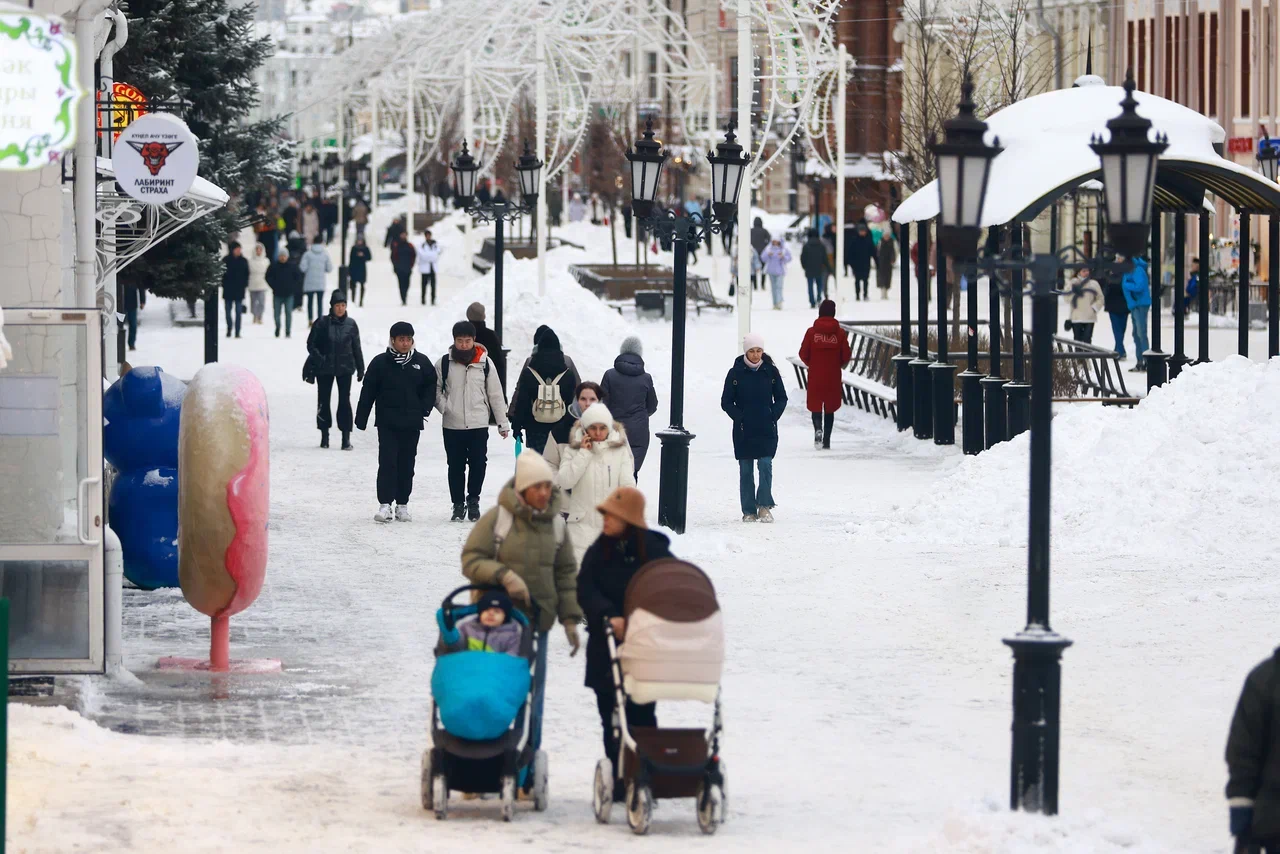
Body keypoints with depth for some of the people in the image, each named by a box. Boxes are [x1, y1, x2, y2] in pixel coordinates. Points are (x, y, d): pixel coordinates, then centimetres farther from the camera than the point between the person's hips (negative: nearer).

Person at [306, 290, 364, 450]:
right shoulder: (322, 323, -5)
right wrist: (319, 359, -14)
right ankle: (324, 435, 19)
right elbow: (311, 344, -1)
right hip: (324, 369, 0)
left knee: (344, 401, -3)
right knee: (324, 400, 7)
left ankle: (346, 437, -2)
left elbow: (356, 348, 8)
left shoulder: (350, 324, 2)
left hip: (345, 368, 0)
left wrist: (360, 369, 9)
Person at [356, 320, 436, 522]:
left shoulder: (421, 362, 4)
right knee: (387, 463, -9)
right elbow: (368, 392, 2)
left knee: (406, 465, 7)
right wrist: (361, 419, 1)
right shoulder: (380, 362, -2)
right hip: (387, 423, -2)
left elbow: (431, 386, 13)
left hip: (412, 424, 2)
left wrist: (424, 409, 0)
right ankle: (385, 505, -11)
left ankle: (402, 505, 14)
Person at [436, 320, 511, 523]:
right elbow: (435, 388, 9)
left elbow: (495, 394, 6)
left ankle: (473, 500, 14)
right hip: (452, 425, 0)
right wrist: (443, 406, -9)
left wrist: (503, 423, 5)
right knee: (456, 466, 5)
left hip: (479, 424, 0)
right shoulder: (444, 363, 0)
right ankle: (458, 504, 14)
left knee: (478, 464, -3)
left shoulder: (485, 362, 1)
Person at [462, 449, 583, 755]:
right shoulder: (496, 518, -8)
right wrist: (504, 575, -25)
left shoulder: (555, 523, 5)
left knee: (533, 692, 7)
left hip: (537, 620, 4)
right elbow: (471, 560, -9)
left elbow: (566, 574, 13)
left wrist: (570, 618, 8)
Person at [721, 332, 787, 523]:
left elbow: (781, 398, 10)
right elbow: (726, 402, 3)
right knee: (746, 470, 3)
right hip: (744, 431, 0)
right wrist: (739, 417, -9)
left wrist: (773, 416, -5)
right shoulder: (735, 373, 0)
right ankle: (749, 510, 8)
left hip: (767, 430, 0)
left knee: (765, 464, -12)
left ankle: (764, 505, -5)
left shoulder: (771, 371, 2)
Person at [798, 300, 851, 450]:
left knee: (815, 405, 9)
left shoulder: (812, 332, -6)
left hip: (815, 376, -1)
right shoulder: (840, 333, -5)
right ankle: (827, 441, 11)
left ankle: (818, 429, -19)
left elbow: (803, 354, -3)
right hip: (833, 378, 1)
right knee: (830, 409, 11)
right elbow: (846, 356, -2)